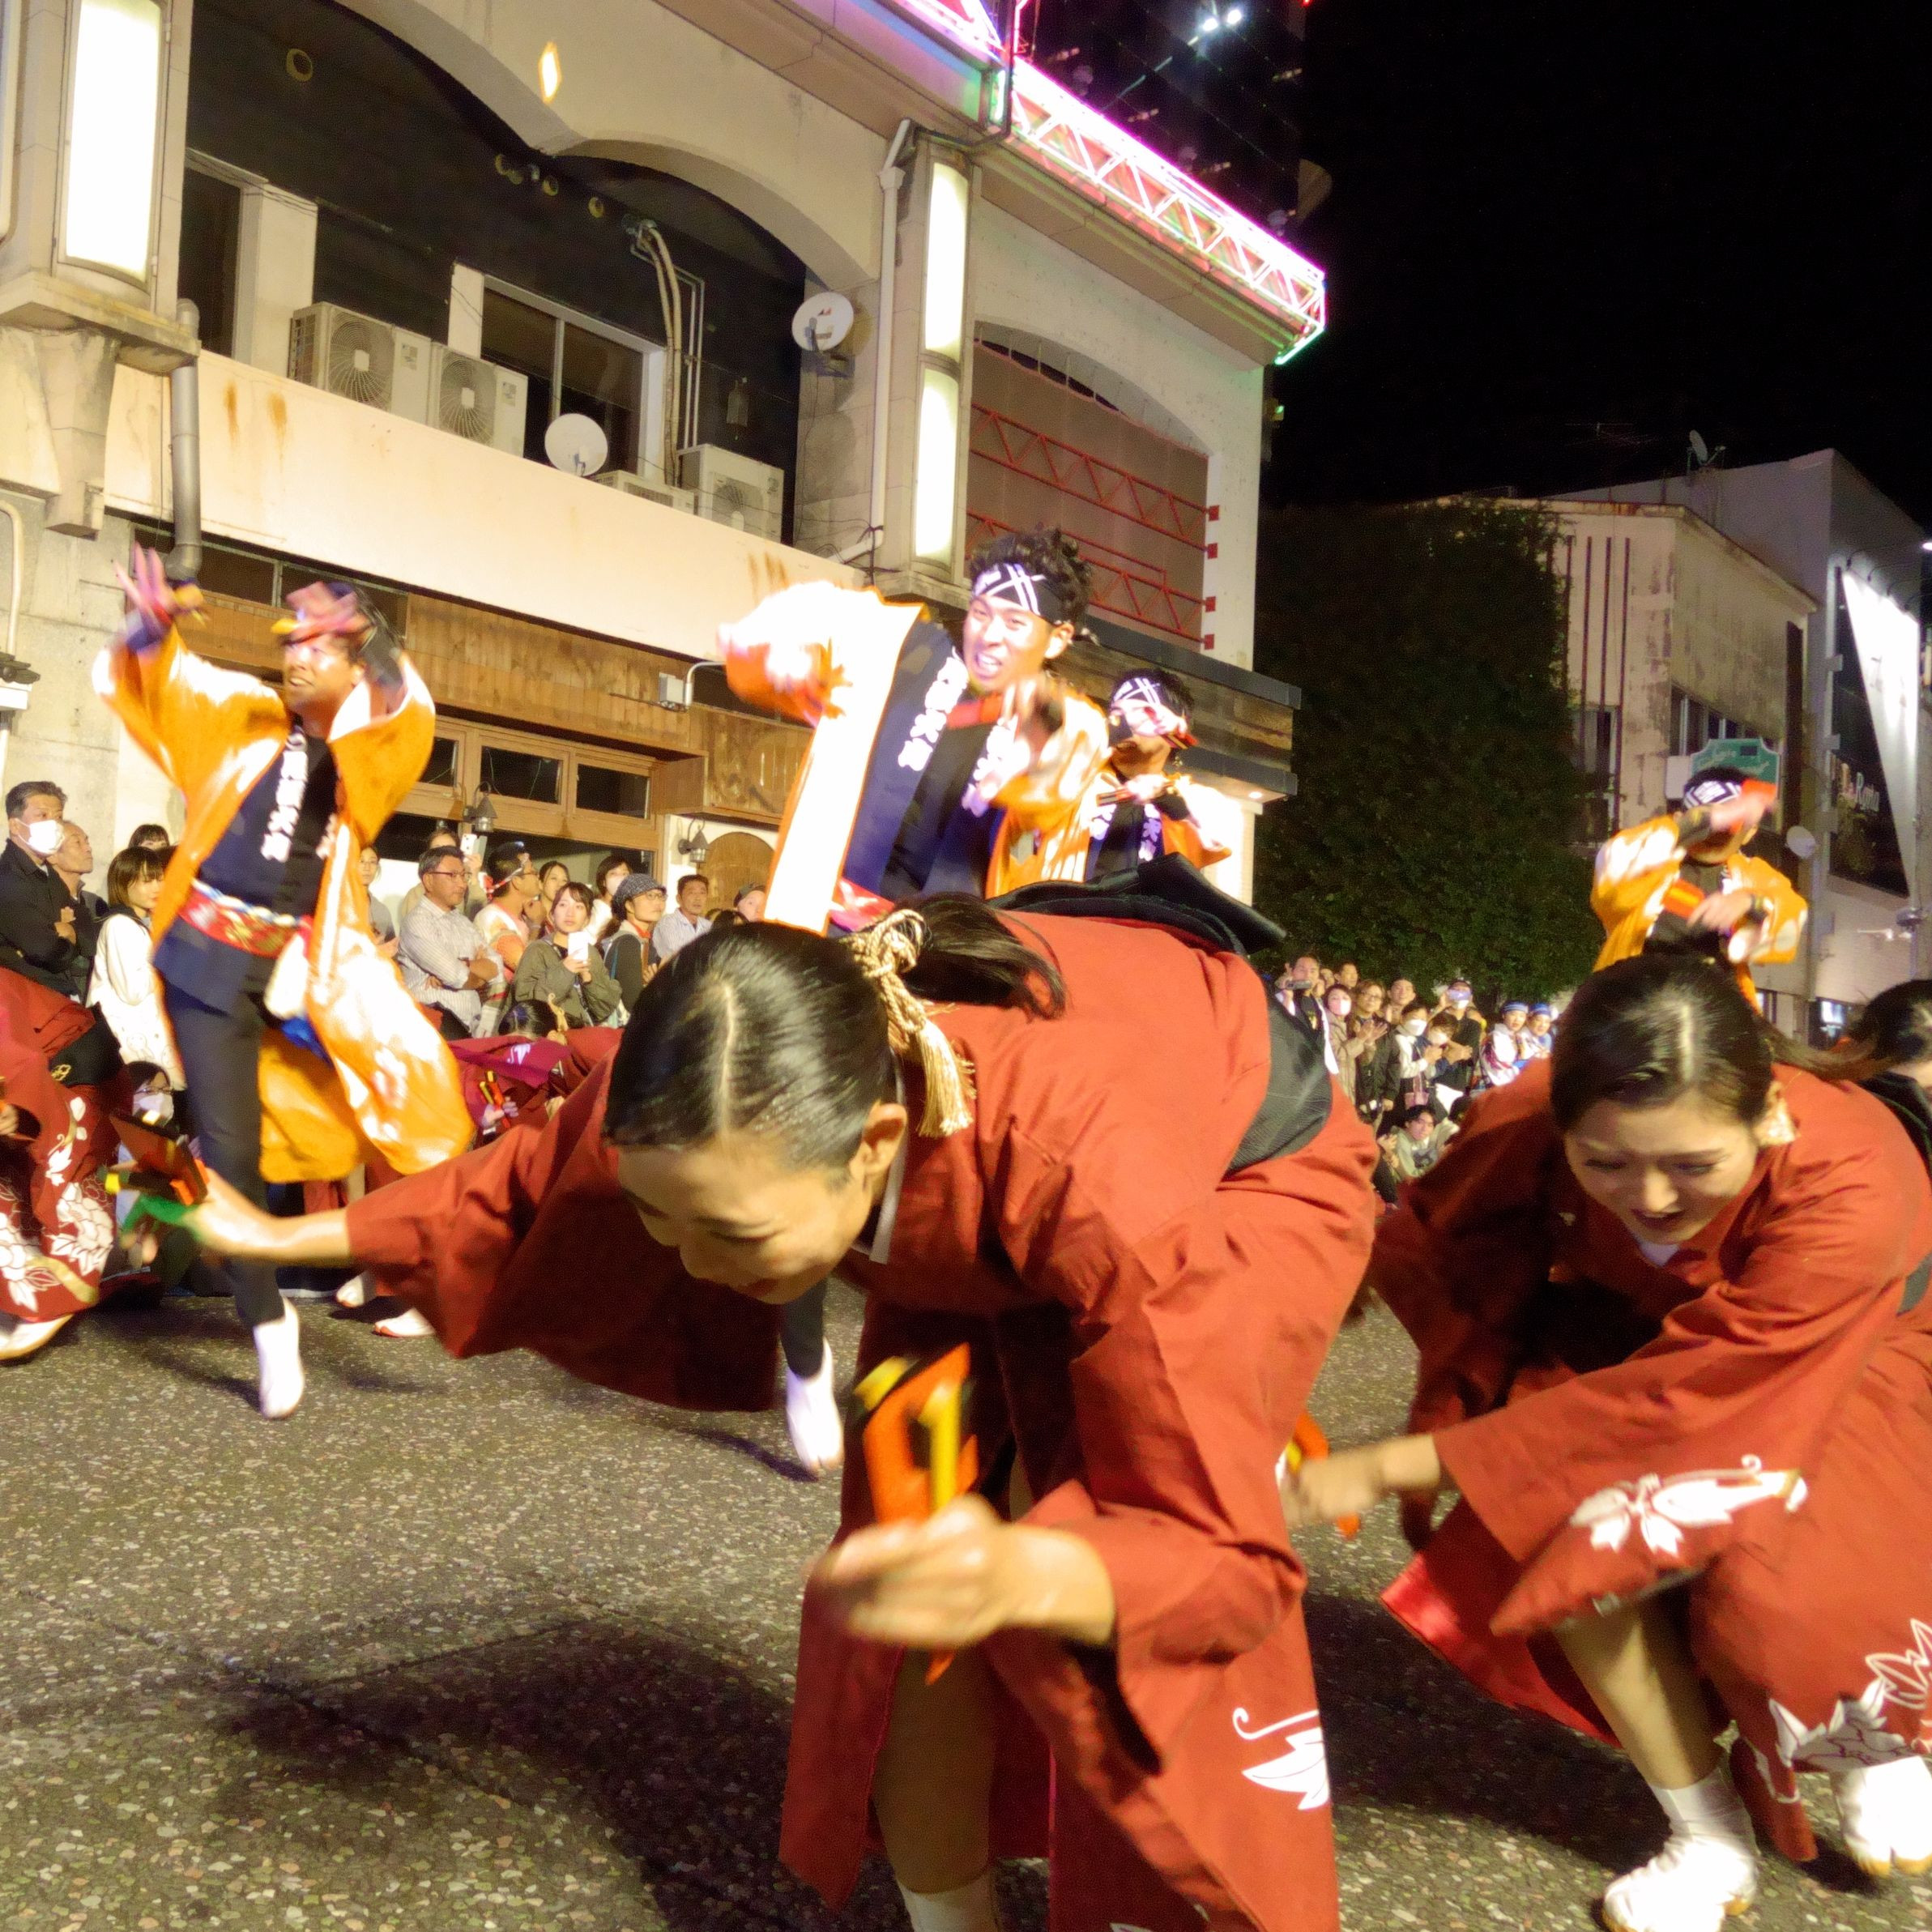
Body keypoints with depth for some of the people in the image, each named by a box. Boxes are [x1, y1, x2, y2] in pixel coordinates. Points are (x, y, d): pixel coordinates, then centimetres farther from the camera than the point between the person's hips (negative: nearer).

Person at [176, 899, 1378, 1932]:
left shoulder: (1103, 1182, -47)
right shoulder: (707, 1106, -32)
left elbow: (1226, 1554, -40)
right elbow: (525, 1191, -8)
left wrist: (1023, 1573, -60)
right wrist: (280, 1237, -5)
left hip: (1248, 1162, -4)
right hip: (970, 1218, 4)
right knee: (911, 1592, -8)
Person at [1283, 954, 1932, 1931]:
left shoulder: (1848, 1189, -40)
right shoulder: (1535, 1120, -30)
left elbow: (1662, 1406, -40)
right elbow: (1423, 1244, -14)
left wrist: (1390, 1467, -39)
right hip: (1657, 1339, 3)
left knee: (1778, 1586, -27)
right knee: (1582, 1532, -23)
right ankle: (1710, 1838, 1)